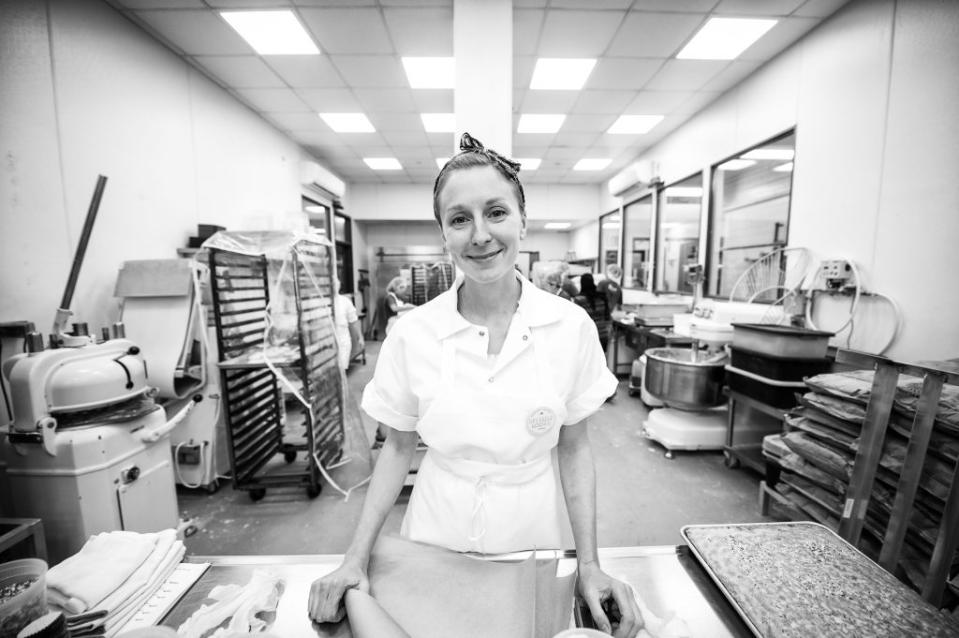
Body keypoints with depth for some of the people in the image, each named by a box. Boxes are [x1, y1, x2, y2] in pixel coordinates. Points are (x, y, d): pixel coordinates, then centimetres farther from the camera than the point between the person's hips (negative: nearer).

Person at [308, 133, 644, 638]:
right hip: (438, 540, 1)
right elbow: (398, 448, -3)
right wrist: (356, 557, -6)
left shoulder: (571, 327, -14)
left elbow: (574, 449, -5)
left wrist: (589, 565, -7)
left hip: (535, 537, 1)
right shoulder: (411, 333, -15)